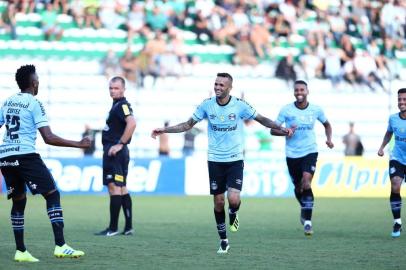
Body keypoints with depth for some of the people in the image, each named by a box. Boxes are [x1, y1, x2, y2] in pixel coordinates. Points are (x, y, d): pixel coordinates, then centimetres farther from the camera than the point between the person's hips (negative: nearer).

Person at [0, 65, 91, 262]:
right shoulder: (34, 104, -4)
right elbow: (49, 138, -12)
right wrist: (78, 144, -8)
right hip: (25, 155, -7)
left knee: (19, 201, 15)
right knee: (52, 194, -4)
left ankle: (20, 251, 12)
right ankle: (60, 246, -15)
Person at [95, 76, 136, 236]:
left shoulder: (121, 105, -13)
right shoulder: (117, 105, 18)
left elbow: (132, 123, -28)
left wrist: (119, 144, -24)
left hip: (115, 152, -11)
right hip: (113, 151, 11)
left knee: (114, 187, -10)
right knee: (122, 189, 12)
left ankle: (113, 228, -11)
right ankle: (128, 227, 15)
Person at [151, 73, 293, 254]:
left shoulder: (240, 105, -8)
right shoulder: (207, 105, -3)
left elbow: (262, 119, 2)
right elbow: (188, 125, 7)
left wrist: (280, 128, -12)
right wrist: (164, 130, -1)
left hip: (235, 159, -2)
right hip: (215, 161, 2)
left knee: (233, 199, -18)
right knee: (218, 202, 3)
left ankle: (233, 214, 20)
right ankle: (223, 241, 18)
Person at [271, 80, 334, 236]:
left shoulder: (316, 110, 0)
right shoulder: (286, 110, -4)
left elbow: (327, 124, 19)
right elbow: (273, 130, -3)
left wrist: (329, 139, 2)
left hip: (310, 151, -1)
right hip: (292, 154, 1)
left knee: (306, 184, -20)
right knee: (298, 187, 11)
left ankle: (307, 221, -16)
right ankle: (304, 209, 43)